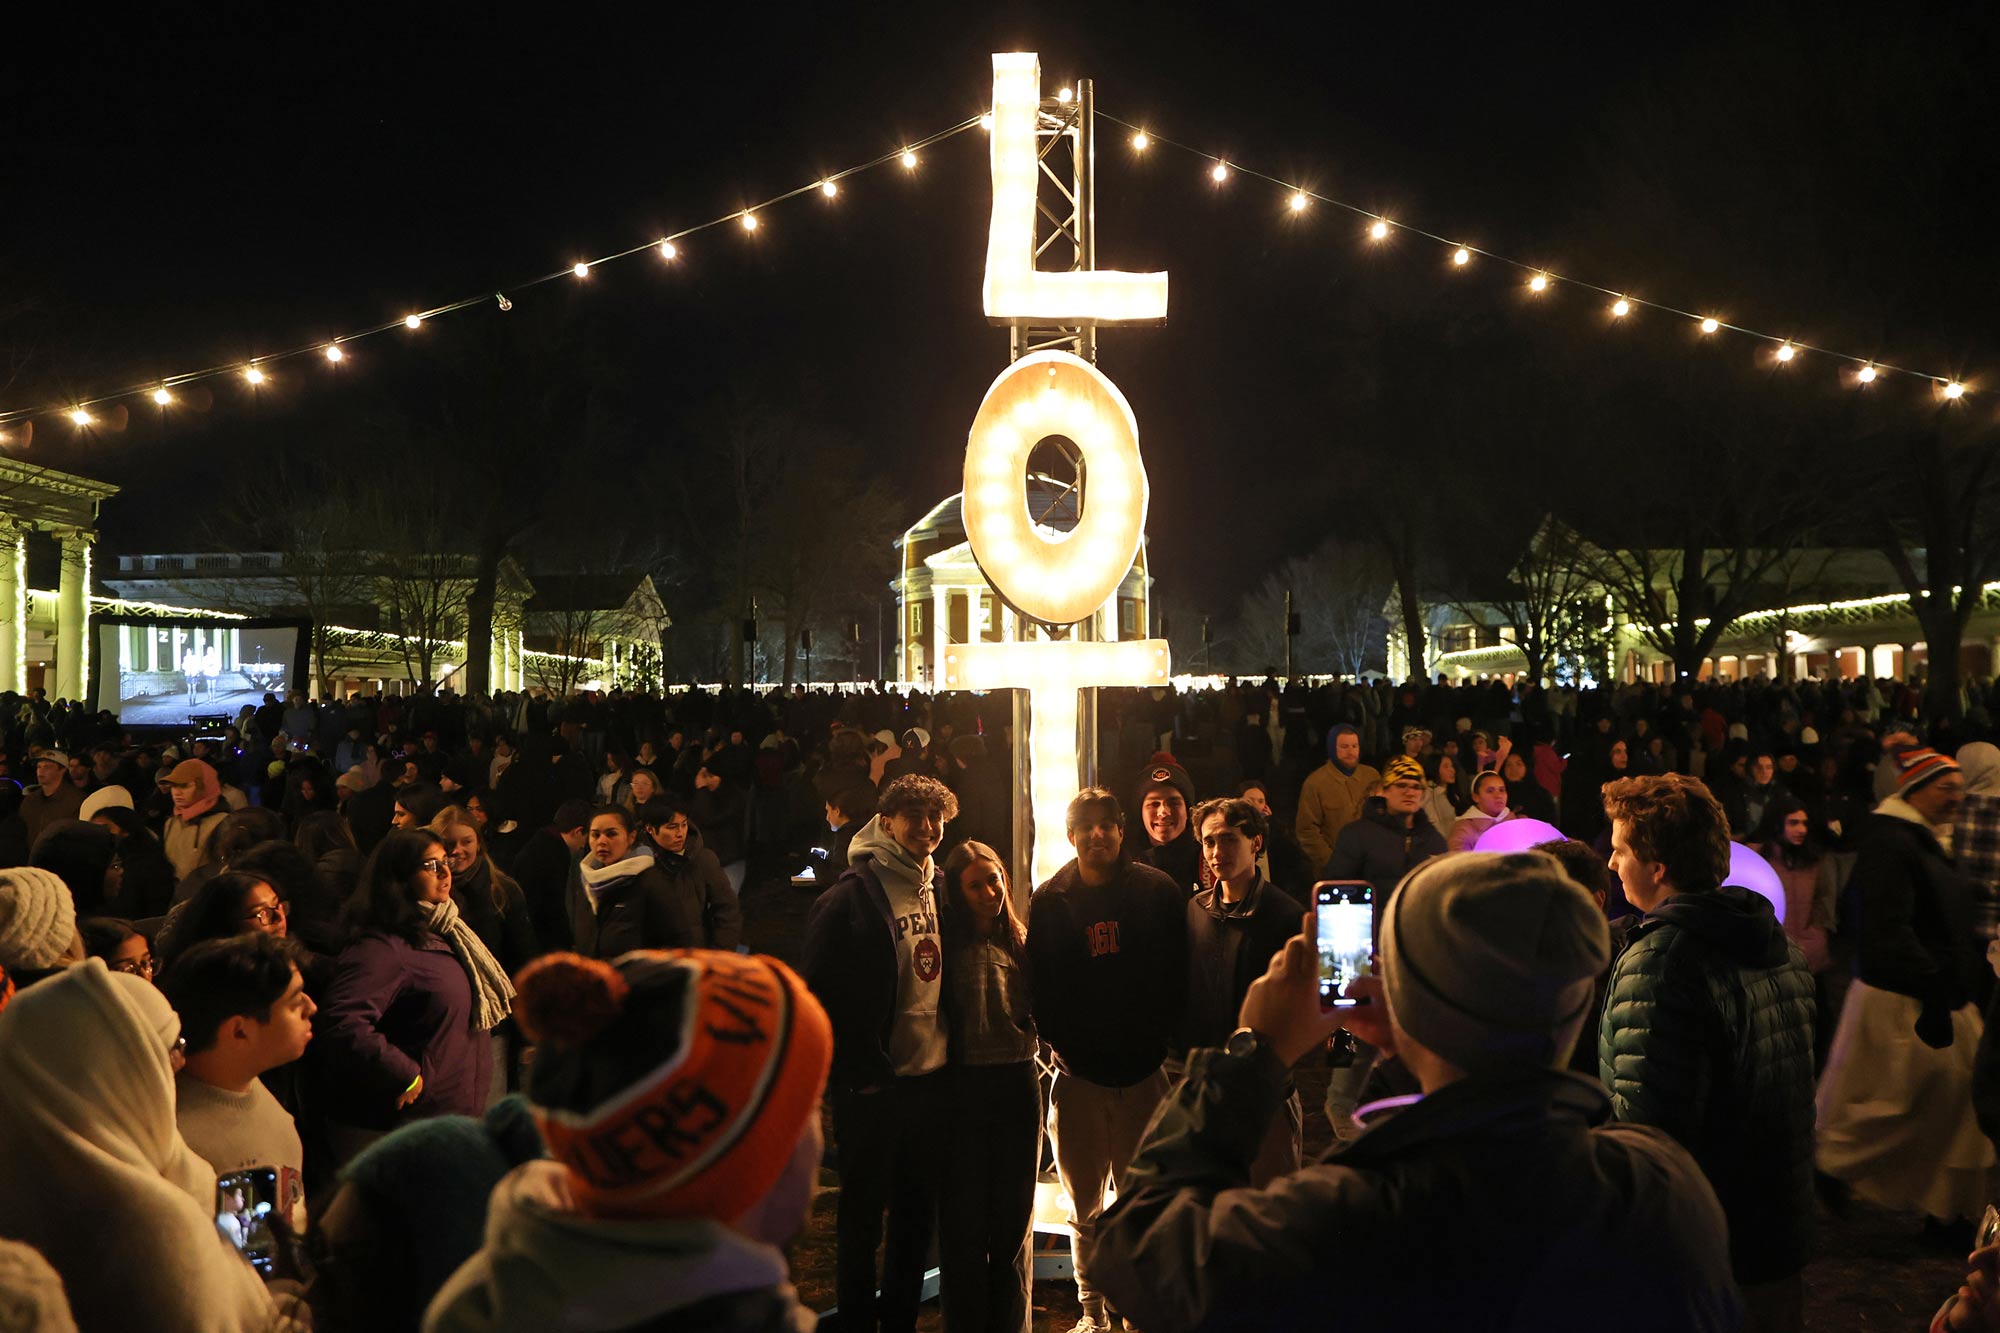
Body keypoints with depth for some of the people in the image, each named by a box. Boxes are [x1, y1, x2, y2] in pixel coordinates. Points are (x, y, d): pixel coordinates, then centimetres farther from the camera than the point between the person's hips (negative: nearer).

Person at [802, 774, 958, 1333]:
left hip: (933, 1077, 6)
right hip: (874, 1085, -6)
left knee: (917, 1214, 16)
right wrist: (860, 1071, -12)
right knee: (863, 1218, 8)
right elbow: (822, 992, -12)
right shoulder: (851, 896, -12)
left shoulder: (938, 889, 7)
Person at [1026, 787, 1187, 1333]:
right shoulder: (1049, 901, 4)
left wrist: (1162, 1039, -7)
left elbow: (1176, 975, 0)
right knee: (1085, 1207, 10)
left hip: (1144, 1070, -1)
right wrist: (1060, 1043, -3)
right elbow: (1039, 985, 6)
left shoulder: (1159, 892, 0)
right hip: (1078, 1074, 1)